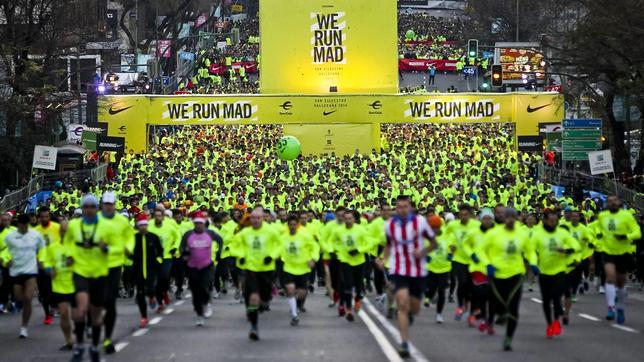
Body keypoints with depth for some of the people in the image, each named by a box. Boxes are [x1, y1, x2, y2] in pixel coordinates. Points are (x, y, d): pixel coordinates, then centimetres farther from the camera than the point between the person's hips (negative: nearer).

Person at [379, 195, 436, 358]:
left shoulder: (420, 221, -9)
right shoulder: (389, 225, -2)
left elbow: (433, 243, 1)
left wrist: (423, 252, -18)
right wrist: (384, 259, -1)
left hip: (418, 270, 0)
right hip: (399, 270, 0)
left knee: (414, 308, 11)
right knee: (403, 304, -16)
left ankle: (409, 313, 50)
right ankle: (404, 343, -12)